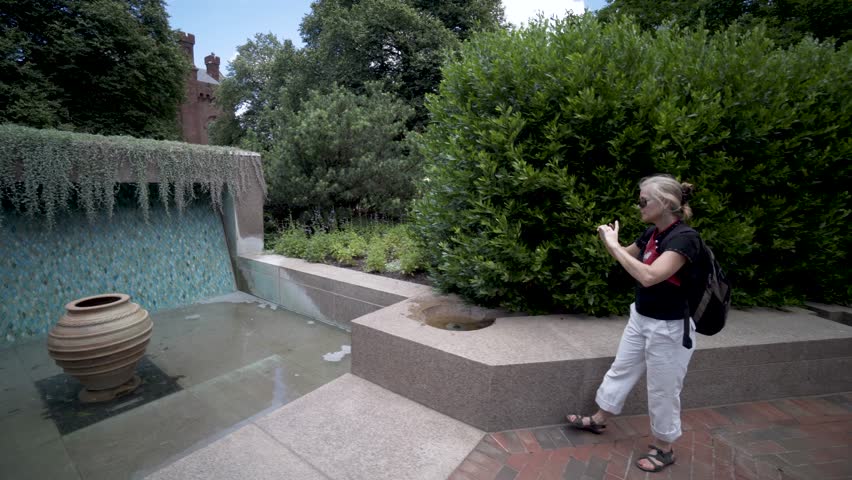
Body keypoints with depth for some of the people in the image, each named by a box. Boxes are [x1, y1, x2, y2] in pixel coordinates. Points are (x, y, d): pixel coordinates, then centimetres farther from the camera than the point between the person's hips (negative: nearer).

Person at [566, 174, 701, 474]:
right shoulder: (652, 233, 0)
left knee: (662, 392, 11)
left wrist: (613, 244, -29)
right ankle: (598, 421, 40)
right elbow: (626, 257, 16)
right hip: (640, 319, 8)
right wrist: (608, 240, -4)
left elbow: (648, 276, -37)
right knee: (620, 371, 21)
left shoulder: (684, 237, -24)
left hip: (669, 329, -8)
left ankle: (664, 449, 36)